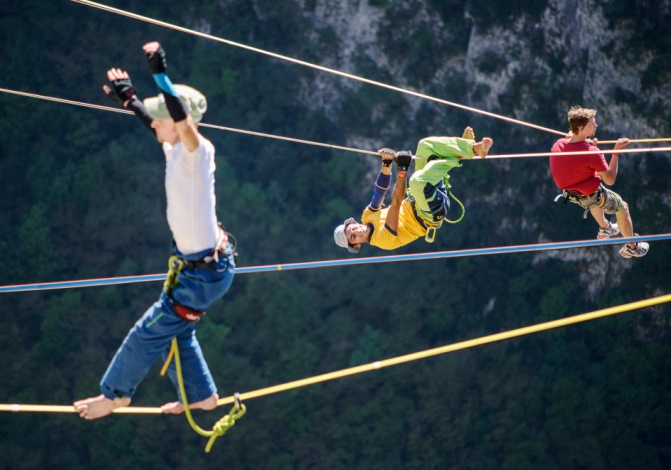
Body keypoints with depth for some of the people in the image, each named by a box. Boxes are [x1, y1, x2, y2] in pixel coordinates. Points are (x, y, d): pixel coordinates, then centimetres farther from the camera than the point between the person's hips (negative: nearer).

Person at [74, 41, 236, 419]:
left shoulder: (198, 152, -24)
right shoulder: (175, 149, 0)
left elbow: (183, 120, -46)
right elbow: (159, 121, 23)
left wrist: (160, 73, -50)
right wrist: (130, 100, 33)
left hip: (204, 274, -9)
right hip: (195, 264, 9)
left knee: (150, 333, 5)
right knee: (176, 331, 24)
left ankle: (115, 394, 23)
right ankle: (201, 395, 39)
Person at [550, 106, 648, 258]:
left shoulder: (558, 144, -18)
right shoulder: (592, 153, -36)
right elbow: (610, 180, -24)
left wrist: (585, 143, 3)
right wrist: (616, 152, -23)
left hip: (570, 193, 6)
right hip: (592, 196, -6)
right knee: (623, 207, 20)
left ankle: (605, 228, 62)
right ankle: (631, 247, 38)